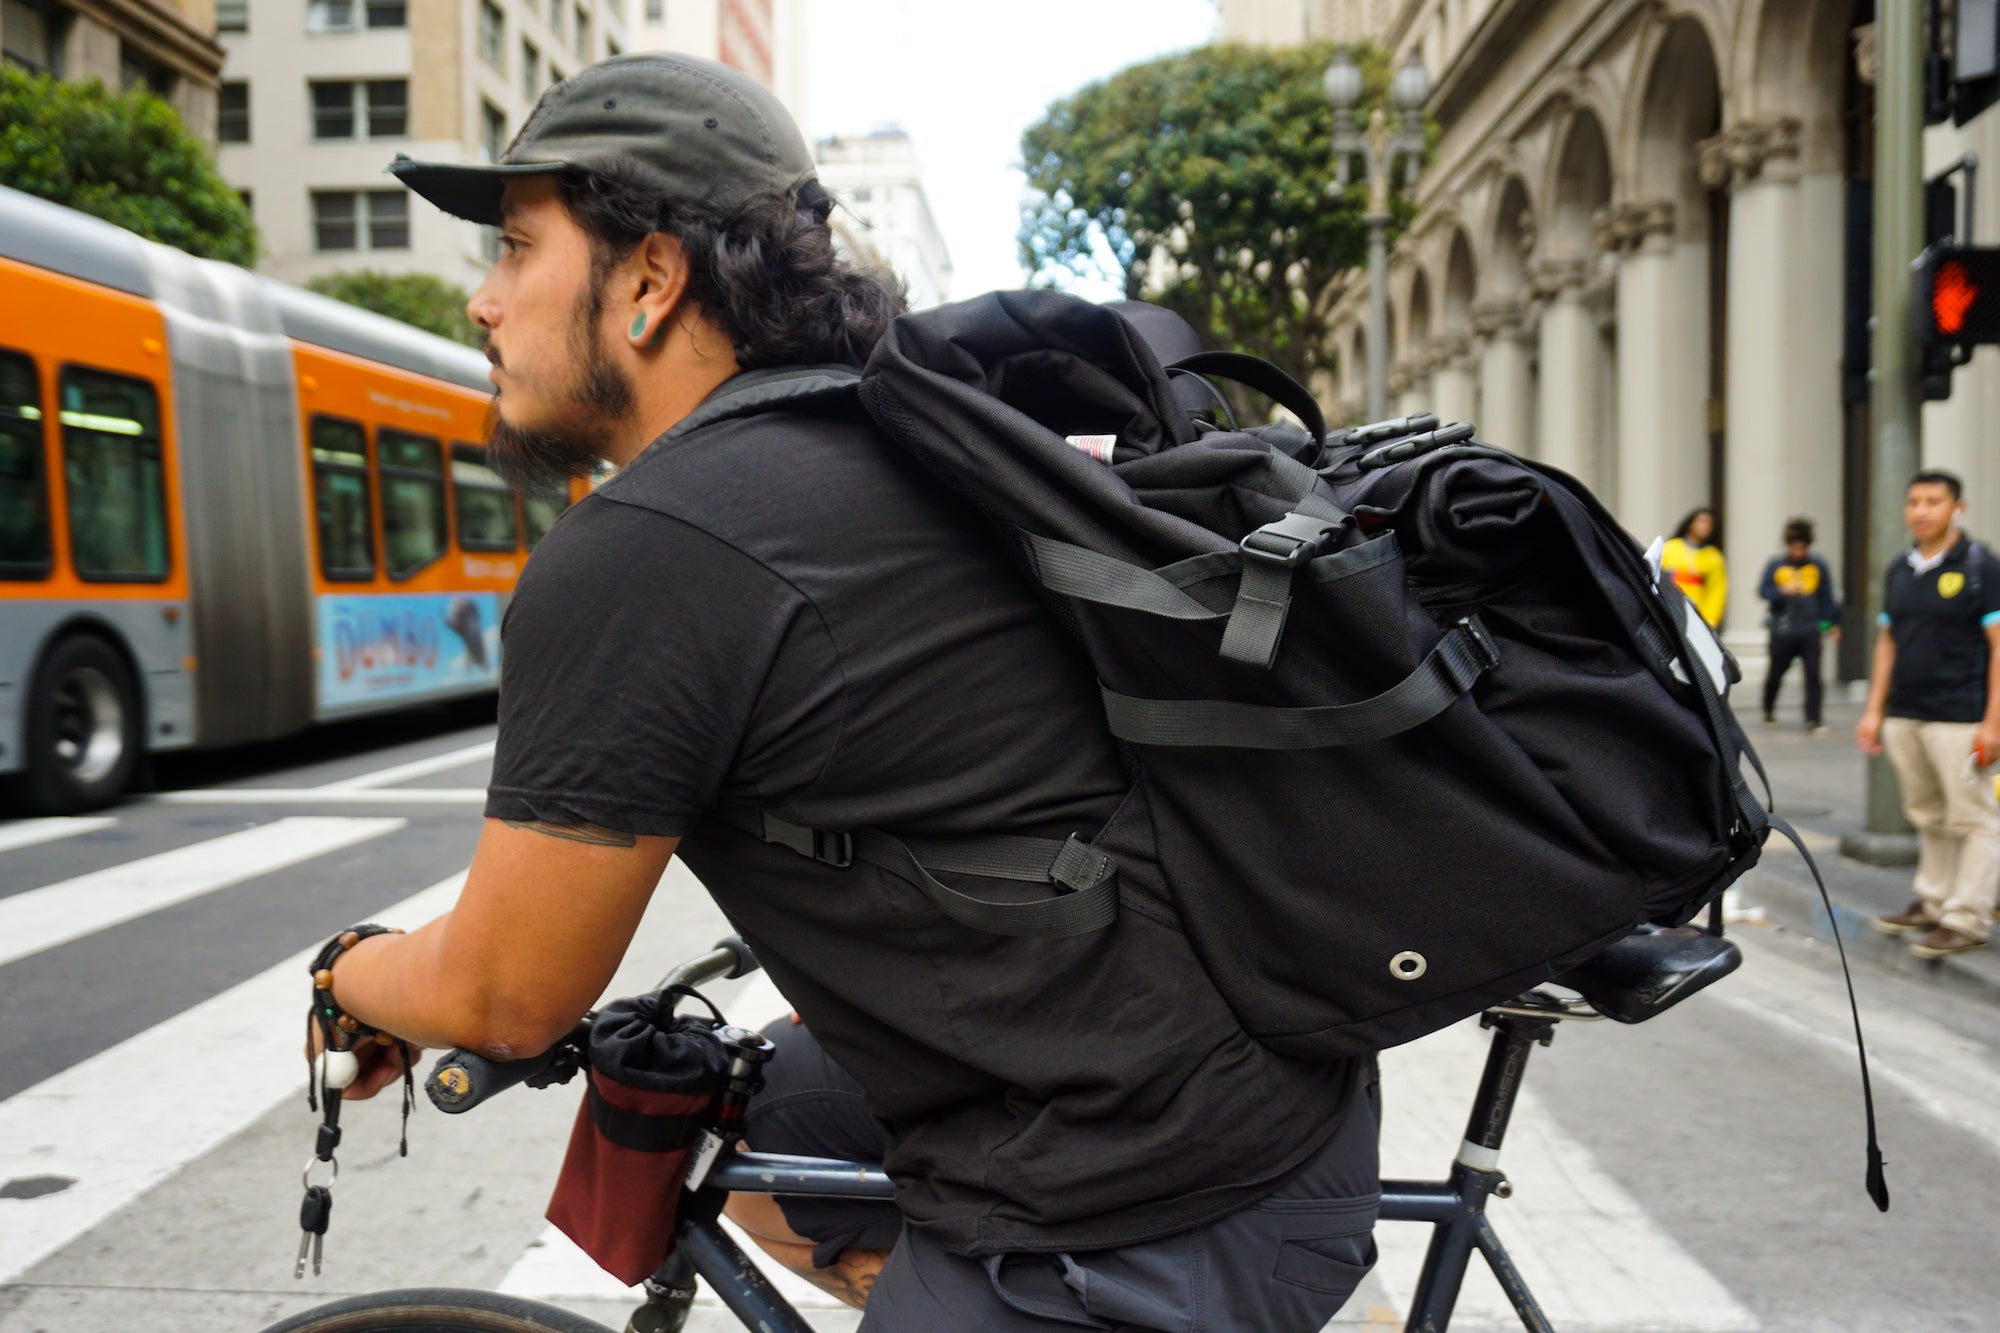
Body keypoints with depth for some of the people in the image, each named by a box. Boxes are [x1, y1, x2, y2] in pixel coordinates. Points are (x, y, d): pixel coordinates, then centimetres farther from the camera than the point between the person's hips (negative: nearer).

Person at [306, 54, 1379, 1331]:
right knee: (750, 1137, 22)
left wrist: (346, 976, 13)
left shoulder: (630, 560, -18)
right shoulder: (888, 434, 7)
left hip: (1148, 1215, -9)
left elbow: (508, 1000, -7)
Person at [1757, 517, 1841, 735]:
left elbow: (1827, 597, 10)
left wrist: (1832, 624, 10)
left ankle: (1813, 719, -3)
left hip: (1810, 631, 0)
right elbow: (1763, 591, -4)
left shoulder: (1818, 566, 4)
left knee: (1813, 673, -8)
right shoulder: (1775, 565, 1)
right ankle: (1768, 711, 32)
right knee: (1775, 674, 10)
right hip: (1782, 632, 0)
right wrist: (1783, 591, -22)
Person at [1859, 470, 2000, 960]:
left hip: (1959, 720, -6)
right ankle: (1933, 904, 23)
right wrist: (1874, 710, 12)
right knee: (1929, 817, 14)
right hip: (1904, 716, 6)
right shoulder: (1900, 568, 12)